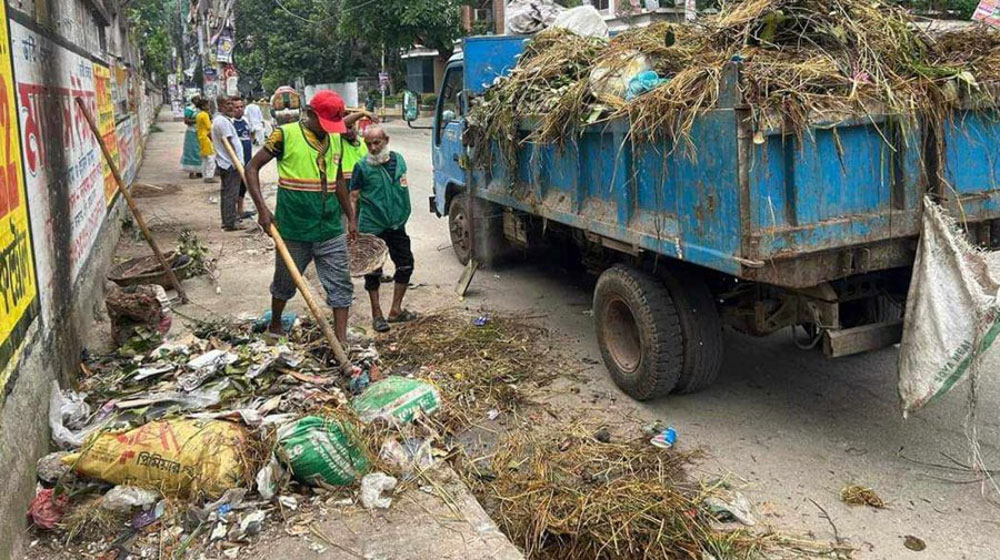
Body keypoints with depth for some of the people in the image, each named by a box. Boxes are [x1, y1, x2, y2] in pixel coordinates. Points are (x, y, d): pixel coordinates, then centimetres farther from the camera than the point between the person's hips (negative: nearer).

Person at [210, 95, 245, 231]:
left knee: (226, 192, 16)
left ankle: (227, 220, 24)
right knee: (231, 194, -6)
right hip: (230, 163, -11)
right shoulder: (223, 121, -18)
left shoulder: (218, 119, 15)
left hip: (224, 162, 11)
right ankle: (230, 223, -2)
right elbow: (228, 143, -21)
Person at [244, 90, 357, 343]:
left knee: (340, 284, 1)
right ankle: (275, 325, 39)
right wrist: (262, 208, -15)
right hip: (294, 229, -4)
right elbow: (252, 168, -6)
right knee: (285, 283, 15)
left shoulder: (335, 140, 7)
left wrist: (351, 217, 18)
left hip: (331, 229, 4)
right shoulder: (286, 135, -9)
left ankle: (341, 339, 6)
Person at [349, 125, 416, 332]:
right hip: (372, 227, -5)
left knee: (406, 265, 9)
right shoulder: (362, 167, -10)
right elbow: (353, 198, -6)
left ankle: (395, 310, 22)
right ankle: (377, 315, 16)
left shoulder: (398, 160, 3)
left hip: (396, 224, 5)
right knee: (373, 271, 3)